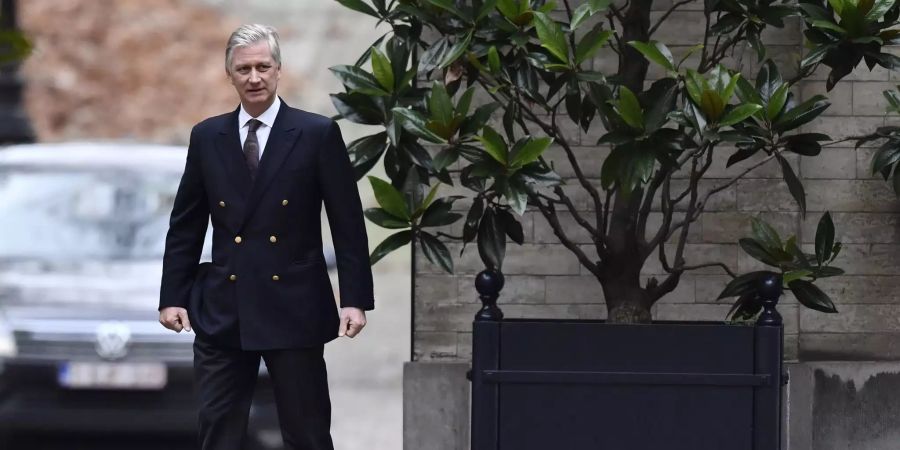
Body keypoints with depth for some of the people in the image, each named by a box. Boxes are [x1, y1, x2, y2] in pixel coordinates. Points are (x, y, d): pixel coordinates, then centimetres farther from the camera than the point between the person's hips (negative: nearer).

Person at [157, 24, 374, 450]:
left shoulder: (318, 134, -2)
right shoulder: (207, 137, 7)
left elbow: (348, 224, -2)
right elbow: (185, 226, 12)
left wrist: (355, 299, -8)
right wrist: (172, 296, 5)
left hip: (293, 310, -3)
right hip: (223, 311, 3)